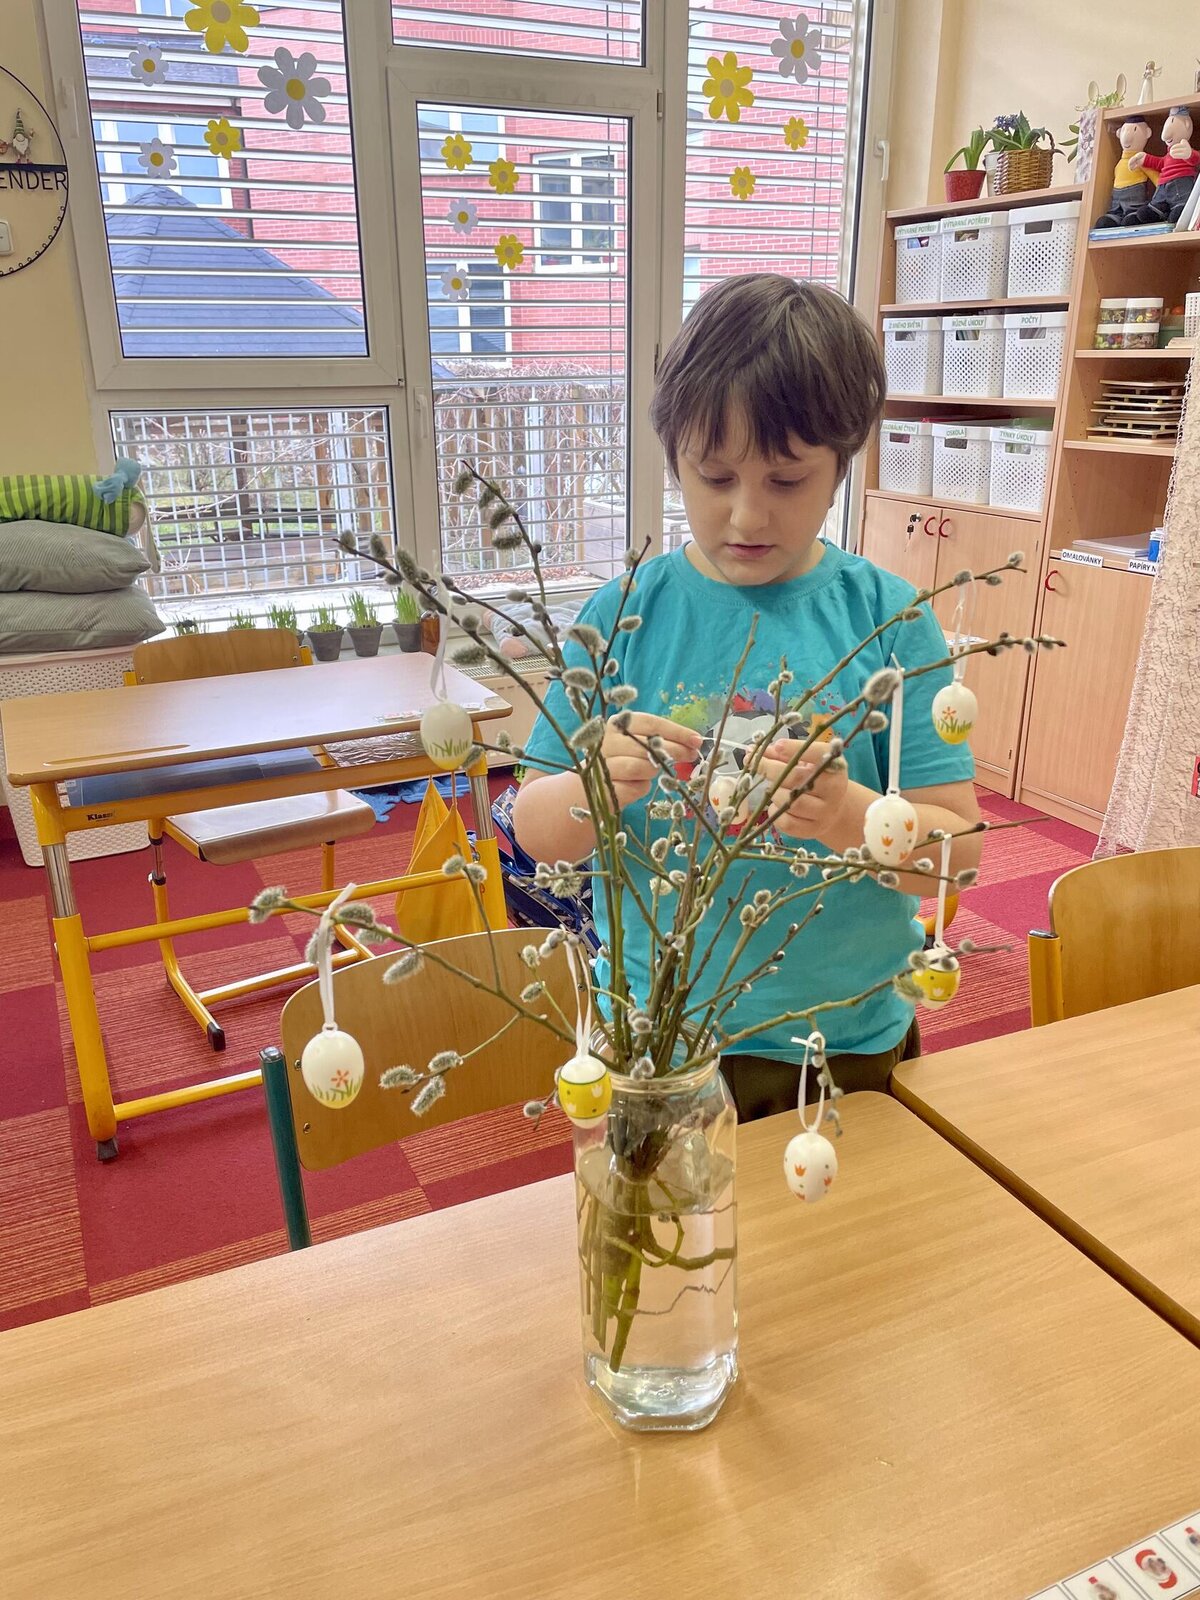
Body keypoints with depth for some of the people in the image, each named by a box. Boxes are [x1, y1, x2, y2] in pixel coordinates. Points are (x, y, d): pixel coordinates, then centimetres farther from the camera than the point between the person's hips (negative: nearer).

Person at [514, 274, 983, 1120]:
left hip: (853, 1043, 1)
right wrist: (595, 788, -27)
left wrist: (847, 815, -30)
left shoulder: (888, 616, -9)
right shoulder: (625, 615, -8)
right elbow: (536, 829, -5)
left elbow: (957, 845, -10)